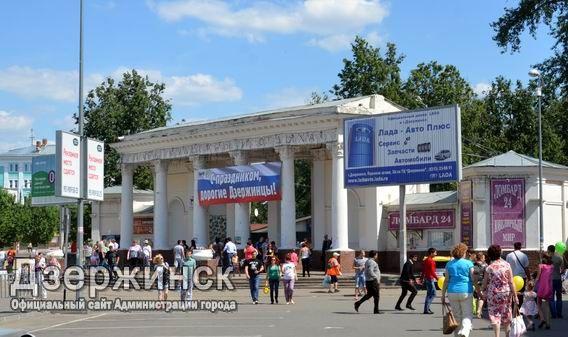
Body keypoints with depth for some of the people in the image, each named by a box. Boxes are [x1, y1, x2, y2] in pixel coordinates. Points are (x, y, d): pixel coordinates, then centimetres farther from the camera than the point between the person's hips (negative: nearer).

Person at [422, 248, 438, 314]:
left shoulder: (426, 260, 14)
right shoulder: (431, 261, -15)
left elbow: (423, 270, 20)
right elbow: (432, 271, -21)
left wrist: (422, 278, 26)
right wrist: (437, 278, -20)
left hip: (426, 278, 10)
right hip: (430, 279, -10)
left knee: (429, 294, 16)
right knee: (433, 294, -6)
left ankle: (427, 308, 18)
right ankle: (426, 309, -10)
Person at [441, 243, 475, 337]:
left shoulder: (449, 264, 6)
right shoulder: (468, 263, -1)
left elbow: (446, 281, 4)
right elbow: (474, 279, -4)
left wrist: (443, 295, 7)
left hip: (452, 292, 3)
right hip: (466, 292, -3)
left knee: (457, 315, 13)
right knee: (467, 315, 2)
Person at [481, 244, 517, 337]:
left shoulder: (489, 268, -8)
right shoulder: (506, 265, -6)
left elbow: (485, 283, 0)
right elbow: (511, 282, -6)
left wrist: (483, 291, 19)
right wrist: (515, 295, -1)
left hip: (493, 294, -2)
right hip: (506, 292, 2)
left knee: (495, 315, 3)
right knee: (506, 314, 17)